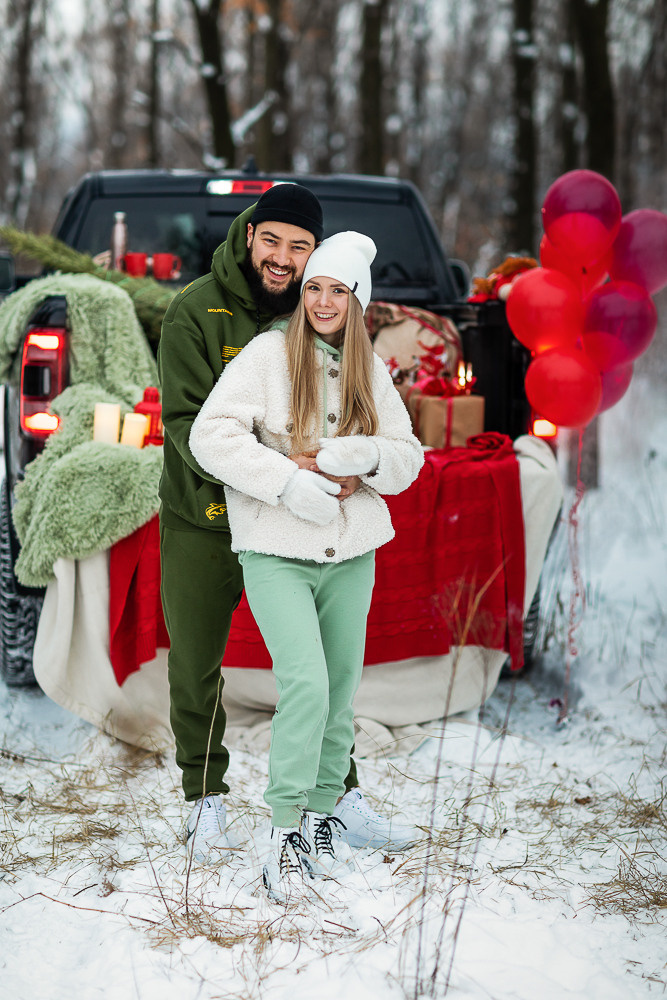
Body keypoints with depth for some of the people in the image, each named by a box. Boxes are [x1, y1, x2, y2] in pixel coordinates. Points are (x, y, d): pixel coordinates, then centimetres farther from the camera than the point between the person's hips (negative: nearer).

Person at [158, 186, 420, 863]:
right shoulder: (195, 312, -12)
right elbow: (185, 420, -18)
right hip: (201, 518, -2)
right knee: (195, 670, 8)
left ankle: (340, 800, 20)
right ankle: (205, 801, 26)